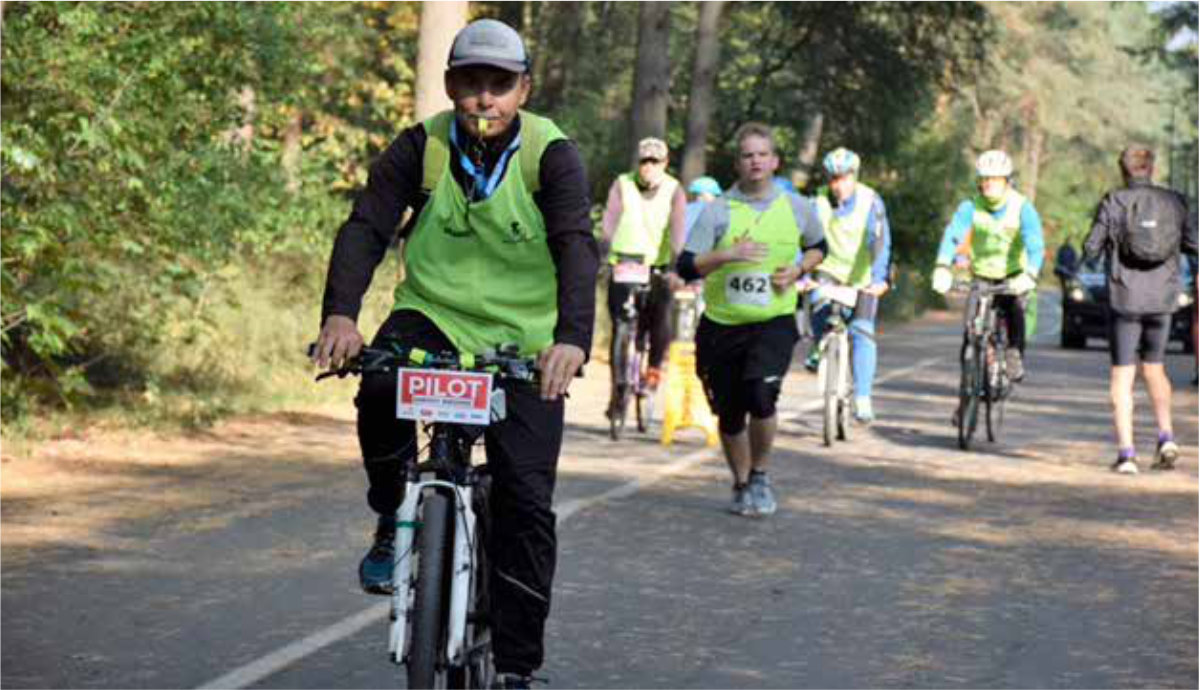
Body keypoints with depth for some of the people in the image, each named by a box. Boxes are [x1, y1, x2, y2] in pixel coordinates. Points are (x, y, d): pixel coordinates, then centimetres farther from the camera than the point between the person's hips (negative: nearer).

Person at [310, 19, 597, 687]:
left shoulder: (551, 155, -13)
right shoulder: (421, 148, -7)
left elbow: (577, 248, -26)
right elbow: (366, 228, -17)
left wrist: (572, 339, -44)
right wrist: (341, 313, -36)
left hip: (523, 338, -1)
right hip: (433, 314, 1)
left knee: (527, 500, -8)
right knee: (380, 389, -32)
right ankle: (394, 521, -4)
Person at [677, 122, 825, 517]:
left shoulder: (797, 208, 2)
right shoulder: (718, 210, -3)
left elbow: (818, 248, 21)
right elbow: (687, 267, -8)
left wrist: (798, 269, 0)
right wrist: (727, 255, -23)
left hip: (774, 322, -1)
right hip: (721, 325, 1)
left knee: (760, 394, -24)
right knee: (729, 414, 8)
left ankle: (760, 476, 0)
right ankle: (742, 486, 31)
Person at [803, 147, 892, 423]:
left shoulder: (870, 201, -16)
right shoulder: (818, 202, -11)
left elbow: (880, 242, -25)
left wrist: (880, 279, -38)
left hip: (864, 278, -1)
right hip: (831, 269, 1)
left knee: (862, 330, -16)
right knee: (820, 305, -29)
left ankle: (862, 399, -15)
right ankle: (820, 349, 3)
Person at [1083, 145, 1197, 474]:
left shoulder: (1113, 202, -5)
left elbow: (1091, 249, -5)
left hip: (1125, 299, -3)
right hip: (1162, 299, 3)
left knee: (1122, 376, 4)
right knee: (1154, 368, 22)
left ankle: (1126, 453, -3)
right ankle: (1166, 436, 7)